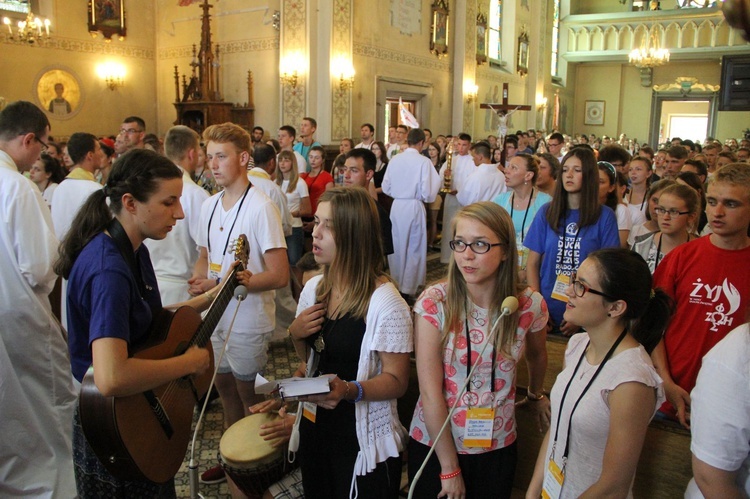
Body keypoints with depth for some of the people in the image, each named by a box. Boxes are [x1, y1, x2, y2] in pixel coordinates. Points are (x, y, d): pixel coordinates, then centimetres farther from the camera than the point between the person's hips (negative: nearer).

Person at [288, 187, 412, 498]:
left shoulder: (385, 303, -22)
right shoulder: (313, 289, 1)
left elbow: (396, 381, -18)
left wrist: (349, 390, -33)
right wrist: (295, 334, -6)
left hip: (363, 441, -7)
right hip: (315, 429, 7)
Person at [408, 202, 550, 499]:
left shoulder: (530, 305, -12)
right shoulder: (434, 303, -19)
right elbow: (430, 394, -17)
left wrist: (536, 395, 27)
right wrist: (449, 468, -14)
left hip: (497, 446, 2)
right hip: (434, 445, -2)